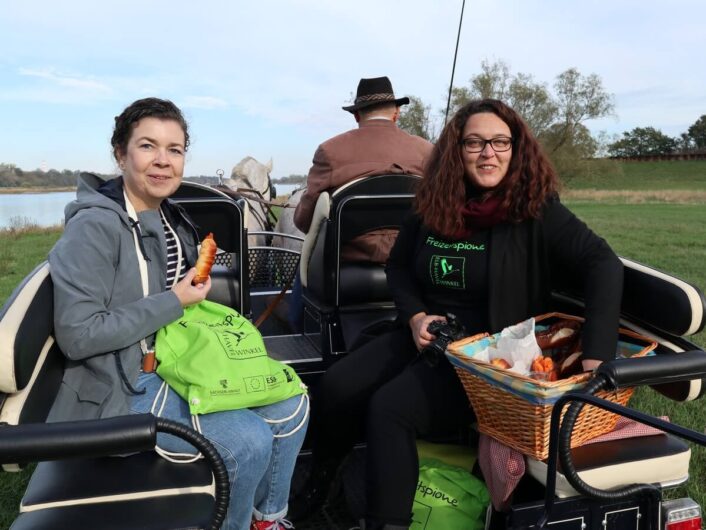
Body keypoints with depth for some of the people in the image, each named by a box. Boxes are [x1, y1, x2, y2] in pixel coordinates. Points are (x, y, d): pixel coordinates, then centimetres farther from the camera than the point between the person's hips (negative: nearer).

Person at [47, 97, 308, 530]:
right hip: (123, 387, -8)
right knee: (249, 440, -21)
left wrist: (197, 290, 1)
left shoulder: (172, 219, 8)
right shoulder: (94, 227, -18)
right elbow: (77, 335, -23)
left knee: (290, 407, 1)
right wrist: (174, 303, -20)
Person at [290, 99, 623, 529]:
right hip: (424, 337, 5)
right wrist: (415, 317, -6)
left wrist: (595, 359, -32)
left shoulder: (537, 210, -12)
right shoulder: (433, 206, 2)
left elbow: (603, 265, -20)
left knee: (390, 409, -26)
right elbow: (399, 267, 13)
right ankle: (317, 485, 19)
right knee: (335, 389, -10)